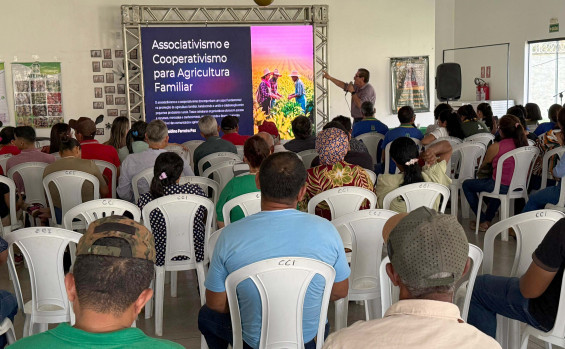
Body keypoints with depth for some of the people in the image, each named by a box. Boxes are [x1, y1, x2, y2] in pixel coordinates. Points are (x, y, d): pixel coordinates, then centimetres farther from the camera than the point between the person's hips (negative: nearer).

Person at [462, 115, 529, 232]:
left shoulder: (495, 147, -16)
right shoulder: (524, 145, 0)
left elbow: (484, 166, 4)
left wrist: (479, 170, 27)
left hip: (502, 186, -7)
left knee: (466, 184, 16)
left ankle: (483, 222, 18)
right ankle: (488, 219, 42)